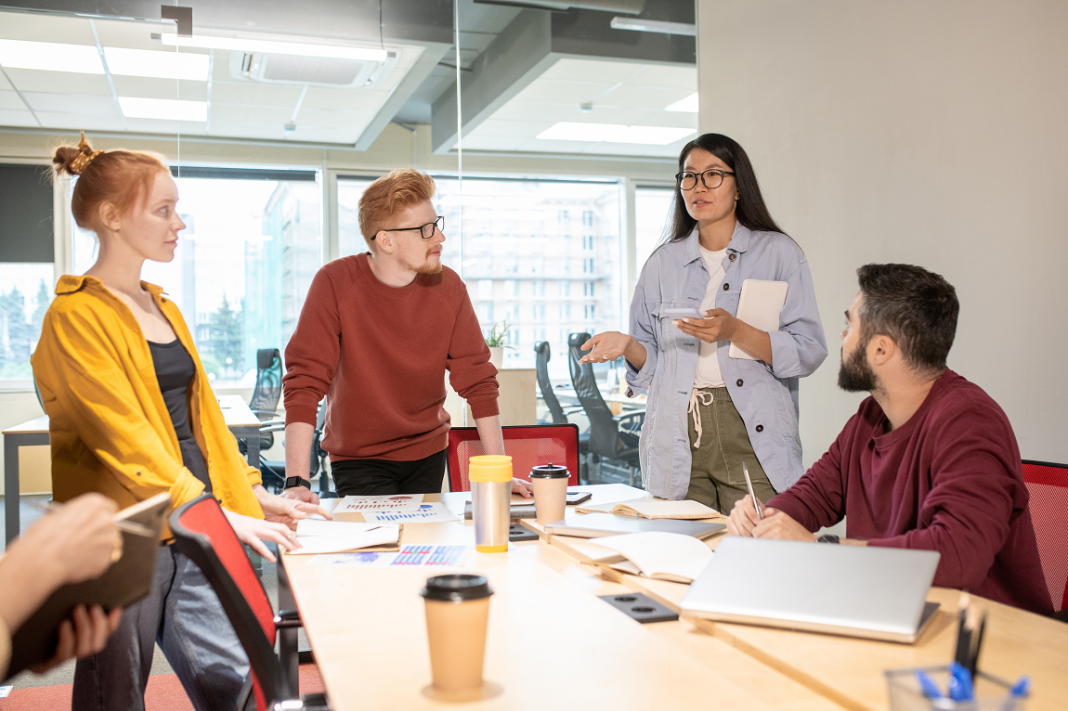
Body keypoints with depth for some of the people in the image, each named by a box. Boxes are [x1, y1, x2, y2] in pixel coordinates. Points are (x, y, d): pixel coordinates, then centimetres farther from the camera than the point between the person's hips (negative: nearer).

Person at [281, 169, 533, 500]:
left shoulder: (448, 286, -10)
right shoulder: (335, 283, -19)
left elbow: (477, 380, -6)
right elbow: (305, 382, -21)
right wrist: (297, 482, -29)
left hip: (428, 452, 3)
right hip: (359, 459, -3)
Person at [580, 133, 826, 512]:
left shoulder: (779, 253, 4)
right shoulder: (663, 262, 14)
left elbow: (809, 352, -5)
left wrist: (736, 332, -17)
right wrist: (628, 346, -5)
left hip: (751, 439, -2)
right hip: (678, 442, 3)